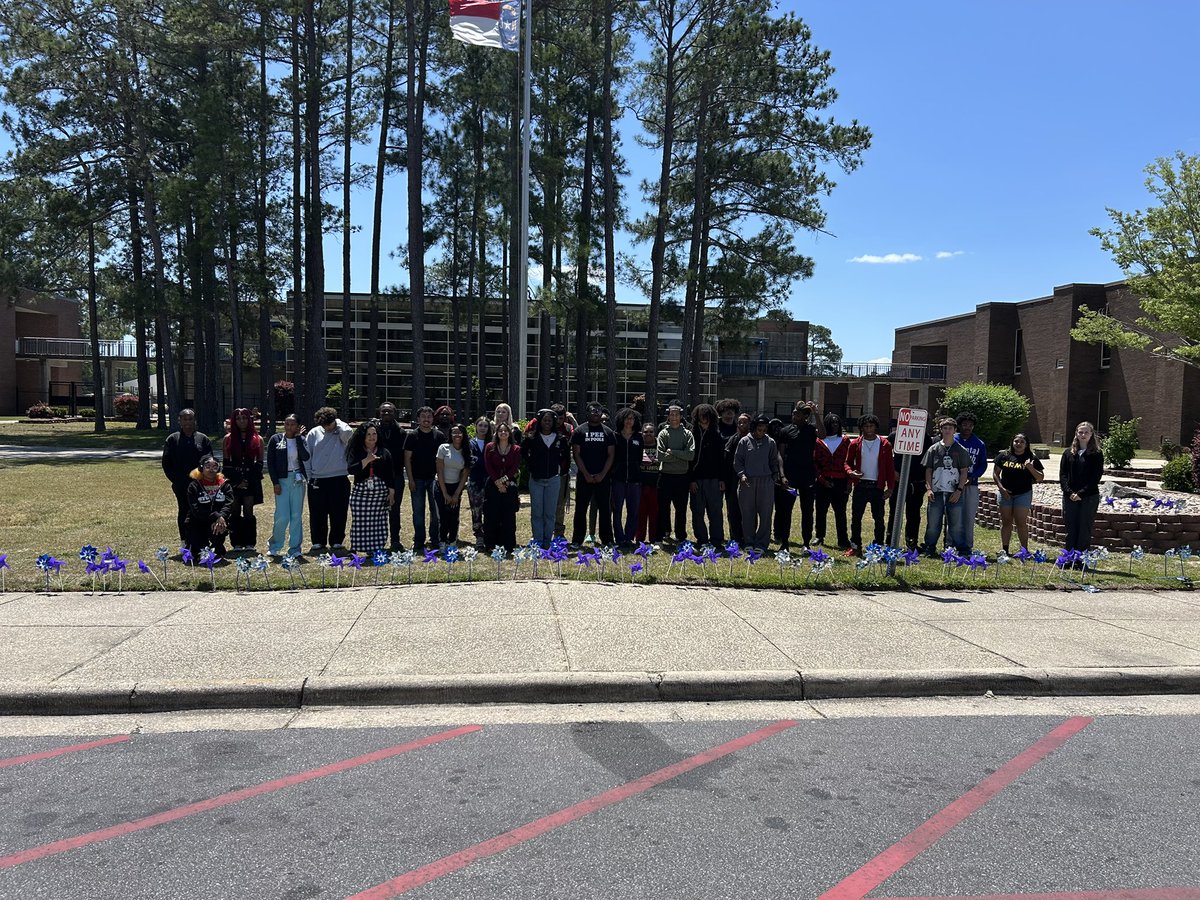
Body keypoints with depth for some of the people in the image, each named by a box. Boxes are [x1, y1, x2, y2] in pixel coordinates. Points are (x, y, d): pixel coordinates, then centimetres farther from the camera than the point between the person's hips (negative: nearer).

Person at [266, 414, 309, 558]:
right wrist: (275, 482, -6)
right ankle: (274, 546, 14)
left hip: (298, 480, 2)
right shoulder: (275, 439, 2)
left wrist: (298, 438, -10)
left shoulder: (301, 439, 6)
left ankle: (295, 549, 12)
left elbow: (305, 457, -12)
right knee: (282, 516, -6)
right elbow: (270, 462, 1)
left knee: (297, 516, 4)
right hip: (282, 480, -2)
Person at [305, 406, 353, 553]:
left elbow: (348, 432, -27)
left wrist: (337, 422, -8)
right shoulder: (314, 433, 5)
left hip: (339, 480, -2)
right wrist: (308, 476, 3)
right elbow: (306, 456, 9)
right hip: (317, 481, 2)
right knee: (317, 513, 5)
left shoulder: (341, 433, -1)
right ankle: (318, 542, 16)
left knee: (338, 513, 4)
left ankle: (336, 541, 16)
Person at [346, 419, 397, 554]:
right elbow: (351, 469, -10)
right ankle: (355, 549, 2)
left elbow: (391, 474, 8)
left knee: (378, 522, -1)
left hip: (380, 492, 1)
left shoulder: (384, 452, 8)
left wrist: (391, 493, 3)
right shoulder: (356, 452, 4)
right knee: (360, 521, -3)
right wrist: (366, 460, -18)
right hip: (360, 492, -1)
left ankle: (374, 549, 5)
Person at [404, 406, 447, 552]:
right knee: (418, 512, 4)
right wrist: (410, 479, -7)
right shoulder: (412, 435, 0)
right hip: (417, 479, -1)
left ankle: (435, 540, 14)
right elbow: (407, 458, -1)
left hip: (434, 478, 1)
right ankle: (418, 543, 11)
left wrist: (440, 476, -2)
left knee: (436, 511, 2)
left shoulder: (439, 436, 5)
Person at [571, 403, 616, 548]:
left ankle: (607, 539, 10)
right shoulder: (580, 431, 4)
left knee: (605, 509, 4)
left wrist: (602, 474, -7)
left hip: (603, 477, 1)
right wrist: (586, 474, -9)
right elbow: (576, 454, -1)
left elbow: (611, 455, 4)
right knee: (581, 508, 2)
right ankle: (577, 540, 8)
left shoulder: (608, 432, 8)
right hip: (584, 477, -1)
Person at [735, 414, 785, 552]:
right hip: (747, 482, -1)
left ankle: (762, 543, 4)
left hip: (766, 481, 1)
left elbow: (774, 462, 15)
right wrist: (741, 474, -9)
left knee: (765, 514, -2)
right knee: (748, 514, 3)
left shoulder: (770, 442, 9)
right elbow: (737, 460, 5)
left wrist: (777, 477, 5)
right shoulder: (744, 441, 4)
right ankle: (749, 542, 13)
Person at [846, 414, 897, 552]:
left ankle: (880, 546, 11)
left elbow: (890, 466, 3)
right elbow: (848, 462, 11)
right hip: (860, 486, 1)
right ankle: (855, 545, 12)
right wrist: (851, 472, -12)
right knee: (856, 516, 4)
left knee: (879, 517, 3)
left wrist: (890, 487, -2)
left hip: (877, 487, -1)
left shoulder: (884, 444, 2)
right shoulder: (855, 444, 4)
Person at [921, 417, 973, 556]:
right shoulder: (934, 449, 7)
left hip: (954, 493, -1)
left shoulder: (961, 450, 6)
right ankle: (930, 549, 14)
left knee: (957, 523, 2)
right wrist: (928, 488, -3)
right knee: (933, 523, 4)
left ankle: (962, 549, 10)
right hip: (936, 492, 1)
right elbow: (928, 470, 8)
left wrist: (959, 490, -6)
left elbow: (964, 472, 4)